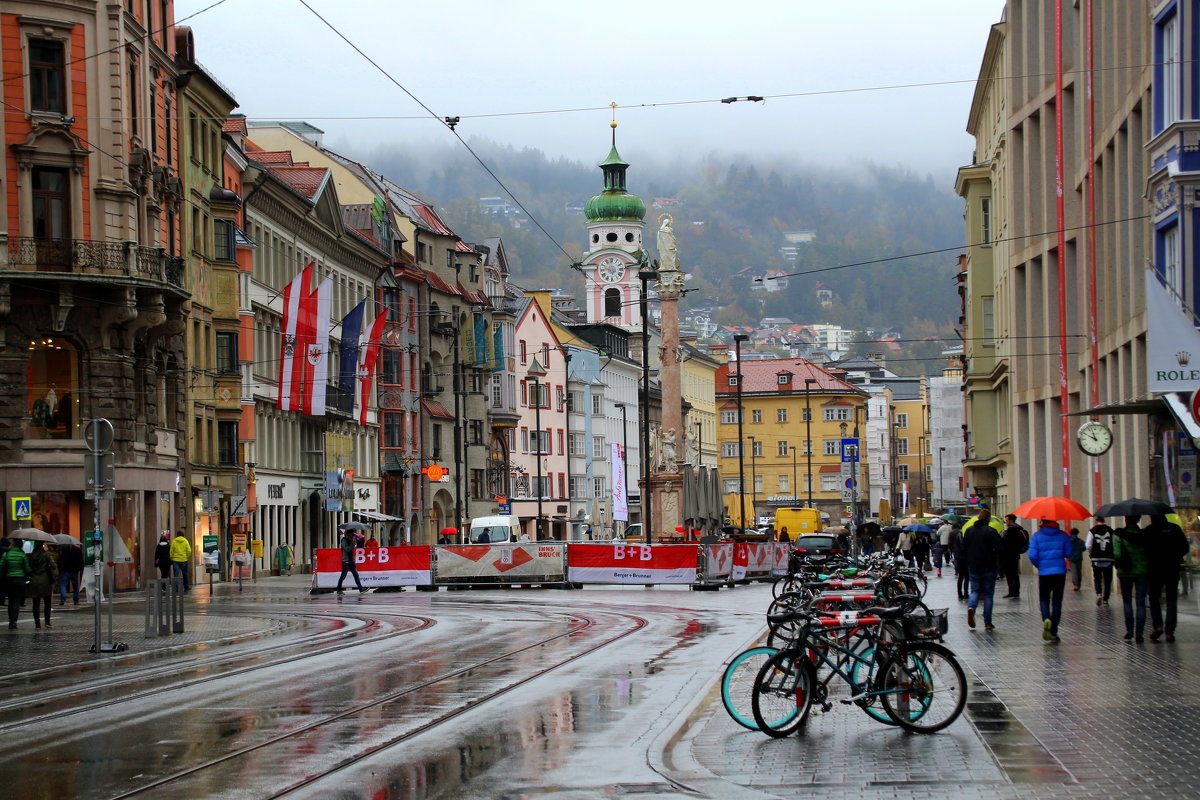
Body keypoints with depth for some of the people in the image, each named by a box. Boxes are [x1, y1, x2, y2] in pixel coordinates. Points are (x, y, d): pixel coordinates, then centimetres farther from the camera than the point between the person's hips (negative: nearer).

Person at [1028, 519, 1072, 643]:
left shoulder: (1037, 536, -2)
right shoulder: (1063, 535, 1)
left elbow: (1032, 555, -8)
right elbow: (1069, 554, -1)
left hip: (1044, 573, -1)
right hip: (1060, 572, 1)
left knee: (1044, 599, 12)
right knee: (1057, 601, 8)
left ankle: (1046, 619, -19)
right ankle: (1053, 631, 6)